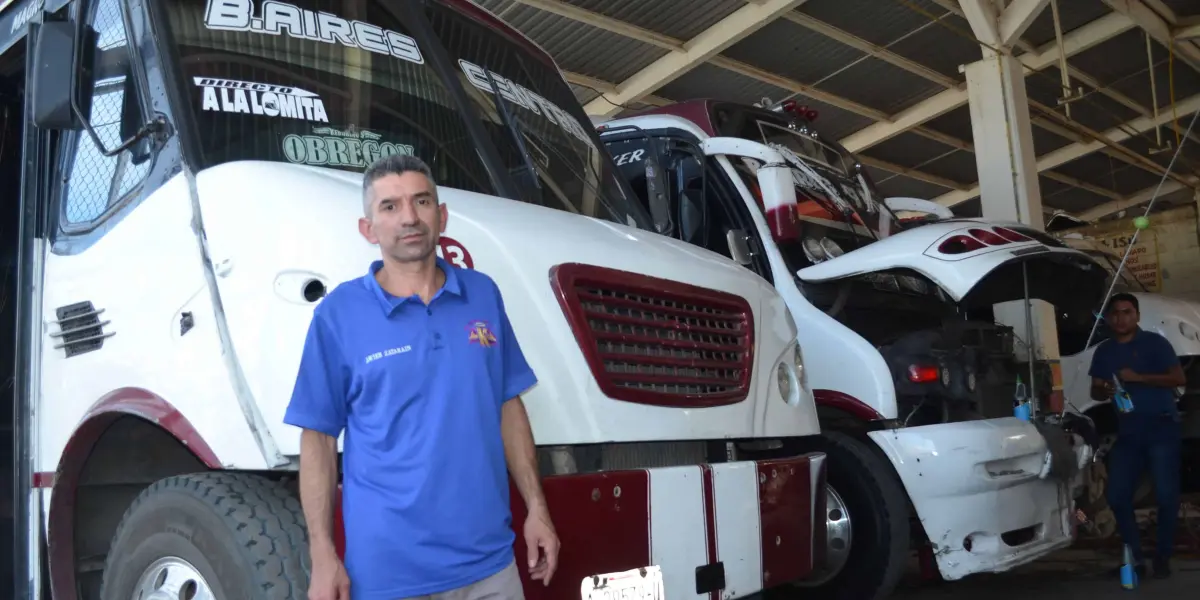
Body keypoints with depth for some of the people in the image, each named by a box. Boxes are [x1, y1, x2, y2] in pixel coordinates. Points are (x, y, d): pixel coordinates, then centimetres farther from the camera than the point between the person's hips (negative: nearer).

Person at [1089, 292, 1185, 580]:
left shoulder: (1154, 343, -2)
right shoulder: (1103, 351, 12)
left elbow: (1178, 378, -10)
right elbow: (1095, 391, 15)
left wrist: (1138, 377, -20)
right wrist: (1104, 391, -8)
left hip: (1161, 428, -5)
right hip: (1127, 431, 5)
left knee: (1166, 495, -4)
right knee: (1117, 496, 1)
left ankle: (1163, 556, 12)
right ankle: (1135, 557, 13)